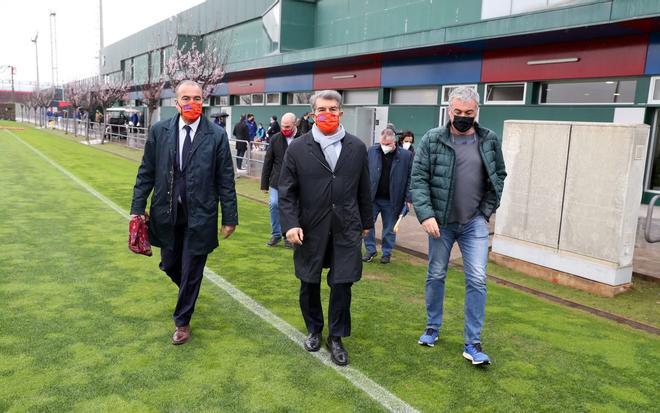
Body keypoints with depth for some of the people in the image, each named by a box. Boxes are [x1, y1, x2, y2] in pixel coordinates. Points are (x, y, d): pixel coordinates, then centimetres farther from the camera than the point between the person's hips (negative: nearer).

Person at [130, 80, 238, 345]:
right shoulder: (159, 131, -1)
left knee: (191, 272, 7)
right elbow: (146, 173, 5)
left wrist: (230, 218, -4)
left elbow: (225, 180, -5)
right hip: (167, 214, 3)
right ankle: (188, 290, 50)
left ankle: (182, 321, 28)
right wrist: (138, 207, 2)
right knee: (169, 266, 17)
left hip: (199, 216, -3)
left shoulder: (217, 136, -7)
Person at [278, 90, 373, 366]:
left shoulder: (357, 147, 3)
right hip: (310, 229, 0)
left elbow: (363, 190, 8)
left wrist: (366, 222, 12)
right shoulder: (298, 148, -2)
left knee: (342, 284, 2)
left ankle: (336, 337, 22)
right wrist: (290, 223, -13)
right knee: (310, 283, 13)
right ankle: (314, 330, 36)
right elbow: (286, 191, -3)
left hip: (346, 229, 1)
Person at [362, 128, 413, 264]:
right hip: (372, 198, 2)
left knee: (389, 228, 10)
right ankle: (370, 250, 21)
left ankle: (387, 253, 26)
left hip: (392, 200, -1)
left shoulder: (406, 155, -7)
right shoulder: (371, 151, -1)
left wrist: (408, 198, -9)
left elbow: (410, 178, -4)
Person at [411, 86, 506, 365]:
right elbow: (418, 179, -8)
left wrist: (486, 211, 1)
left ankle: (472, 343, 8)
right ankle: (432, 328, 31)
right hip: (440, 221, -1)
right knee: (436, 276, 11)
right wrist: (426, 215, -16)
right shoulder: (432, 140, -6)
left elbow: (499, 176, 10)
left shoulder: (490, 141, 2)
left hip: (475, 222, 1)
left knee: (477, 280, -3)